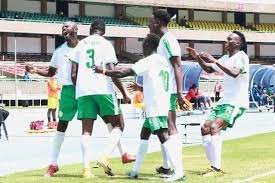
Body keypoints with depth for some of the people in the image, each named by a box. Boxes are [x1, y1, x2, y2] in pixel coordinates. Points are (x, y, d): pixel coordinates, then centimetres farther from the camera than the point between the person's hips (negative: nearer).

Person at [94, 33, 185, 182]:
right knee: (144, 134, 17)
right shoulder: (163, 61, 18)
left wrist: (103, 71, 2)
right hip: (161, 105, 10)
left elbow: (122, 73, -11)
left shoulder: (148, 61, -8)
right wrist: (140, 87, 39)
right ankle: (135, 171, 21)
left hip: (155, 107, -10)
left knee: (163, 136, -16)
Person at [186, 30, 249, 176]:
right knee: (205, 128, 0)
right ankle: (214, 166, 4)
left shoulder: (241, 56, -10)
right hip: (224, 102, 9)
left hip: (236, 103, -9)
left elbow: (235, 73, -29)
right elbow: (209, 69, 24)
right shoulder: (225, 59, 16)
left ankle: (217, 169, -25)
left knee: (214, 127, -25)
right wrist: (198, 58, 7)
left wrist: (215, 61, -29)